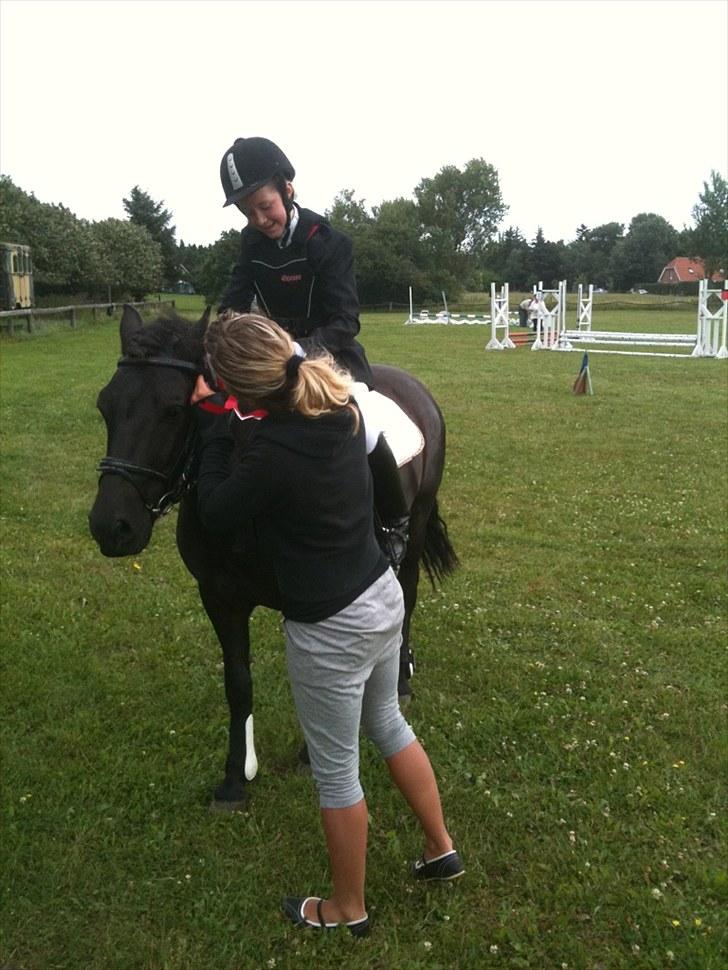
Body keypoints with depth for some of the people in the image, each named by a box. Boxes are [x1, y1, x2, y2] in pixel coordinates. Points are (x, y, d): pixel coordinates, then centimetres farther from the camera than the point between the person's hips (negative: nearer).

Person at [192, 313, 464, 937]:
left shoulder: (272, 458, -29)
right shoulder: (342, 408, -7)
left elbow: (215, 513, -9)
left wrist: (212, 422, -5)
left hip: (330, 629, -8)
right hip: (383, 595, 8)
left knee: (335, 770, 13)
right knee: (388, 725, 29)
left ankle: (348, 910, 36)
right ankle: (441, 850, 46)